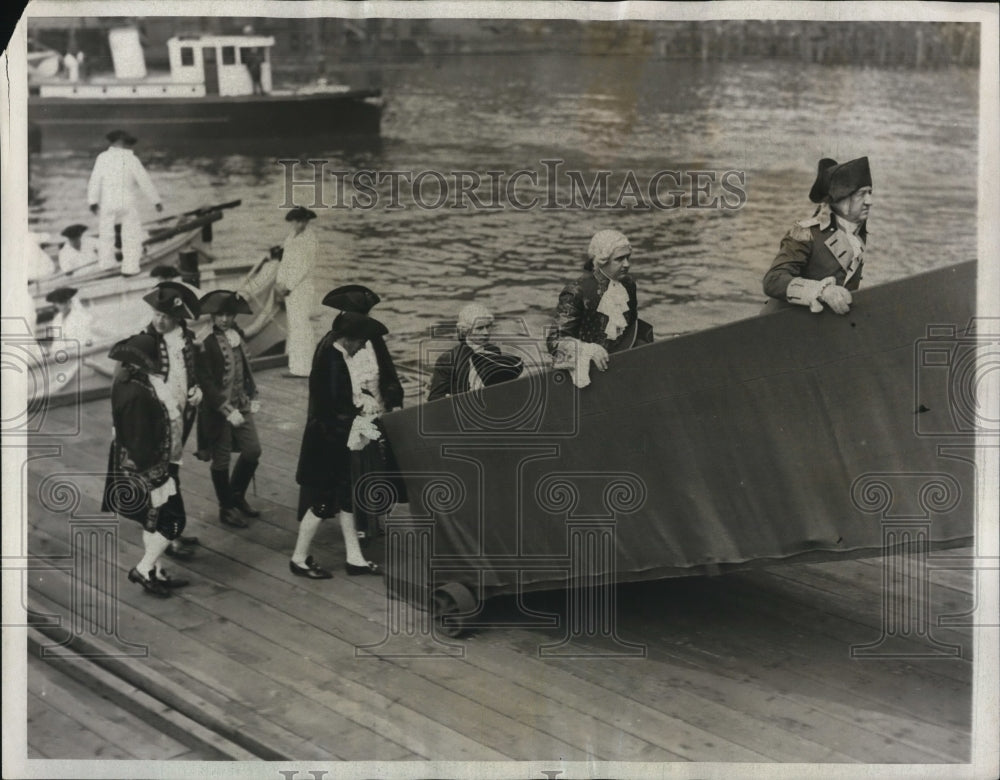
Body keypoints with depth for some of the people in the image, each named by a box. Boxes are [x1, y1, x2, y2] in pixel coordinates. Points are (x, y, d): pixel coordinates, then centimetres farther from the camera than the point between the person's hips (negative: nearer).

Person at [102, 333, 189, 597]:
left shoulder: (128, 379, 0)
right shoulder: (136, 393, -30)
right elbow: (139, 439, -26)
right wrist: (147, 472, -19)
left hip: (145, 466, 10)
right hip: (147, 468, -10)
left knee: (154, 521, 20)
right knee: (173, 519, 3)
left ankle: (155, 573, 33)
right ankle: (143, 570, 13)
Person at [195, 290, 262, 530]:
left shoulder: (238, 336, 4)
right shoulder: (208, 344, -17)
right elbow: (206, 383, -17)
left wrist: (252, 397, 5)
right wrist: (228, 410, -19)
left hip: (241, 406, 6)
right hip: (218, 411, -6)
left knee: (253, 450, 8)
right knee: (221, 460, 6)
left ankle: (237, 496, 30)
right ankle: (226, 508, 22)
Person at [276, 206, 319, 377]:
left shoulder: (310, 239, -13)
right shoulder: (293, 236, 12)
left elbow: (305, 267, -17)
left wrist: (288, 286, -16)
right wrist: (279, 282, 8)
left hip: (301, 287, -8)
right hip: (289, 287, 8)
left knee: (299, 324, -7)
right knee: (295, 323, 13)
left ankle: (300, 368, -5)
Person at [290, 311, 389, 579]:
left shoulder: (331, 353, 3)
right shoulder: (334, 363, -26)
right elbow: (337, 409, -27)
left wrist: (356, 409, 3)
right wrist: (360, 413, -15)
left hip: (335, 441, 10)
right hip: (327, 443, -10)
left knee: (345, 498, 16)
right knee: (324, 502, 4)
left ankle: (354, 558, 26)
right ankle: (299, 559, 18)